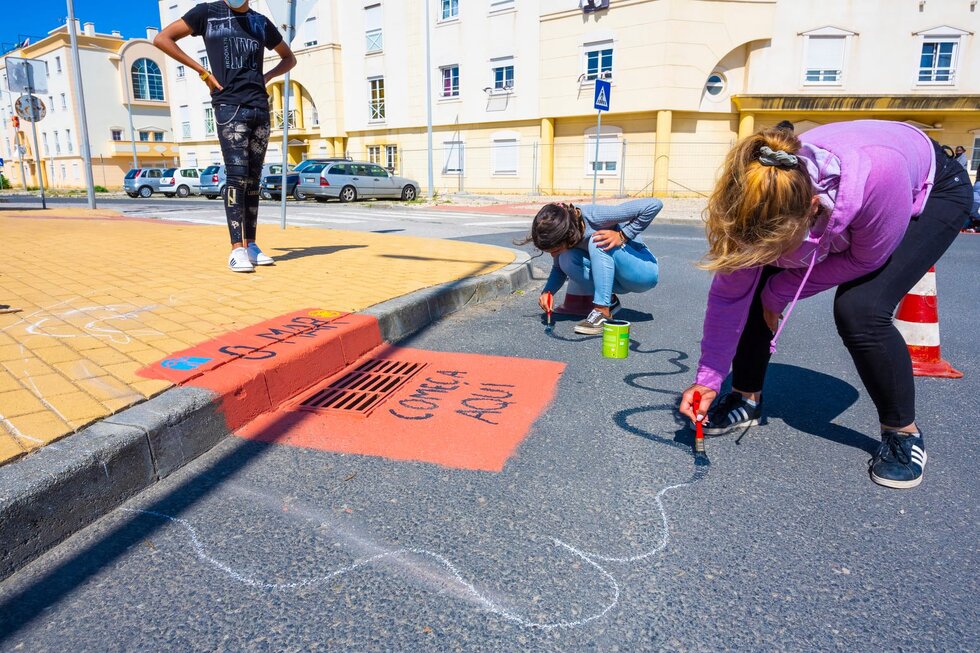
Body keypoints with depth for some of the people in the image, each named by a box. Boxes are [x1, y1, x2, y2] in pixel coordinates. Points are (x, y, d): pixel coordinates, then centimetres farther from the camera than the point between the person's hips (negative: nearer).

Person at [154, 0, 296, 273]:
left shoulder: (261, 22, 17)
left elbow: (289, 58, 29)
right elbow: (162, 38, 5)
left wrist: (266, 77, 11)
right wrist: (202, 71, -2)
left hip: (260, 109, 4)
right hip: (229, 106, -4)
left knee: (253, 180, 3)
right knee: (237, 176, -14)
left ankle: (250, 245, 7)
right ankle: (237, 250, -15)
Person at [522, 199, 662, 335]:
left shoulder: (594, 217, -30)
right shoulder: (562, 233, -12)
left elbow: (654, 204, -32)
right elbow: (559, 267, 2)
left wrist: (622, 236, -30)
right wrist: (547, 291, -15)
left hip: (644, 270, -6)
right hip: (615, 277, 6)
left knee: (597, 241, -31)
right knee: (567, 261, -17)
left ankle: (602, 311, -26)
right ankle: (609, 301, -1)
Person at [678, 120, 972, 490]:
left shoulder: (876, 175, -46)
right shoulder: (758, 202, -32)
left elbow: (866, 259, -25)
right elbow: (728, 294, -22)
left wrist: (779, 291, -21)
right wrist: (708, 379, -21)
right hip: (836, 204, 4)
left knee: (860, 309, -25)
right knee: (752, 288, -13)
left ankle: (903, 433, -1)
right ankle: (747, 400, 9)